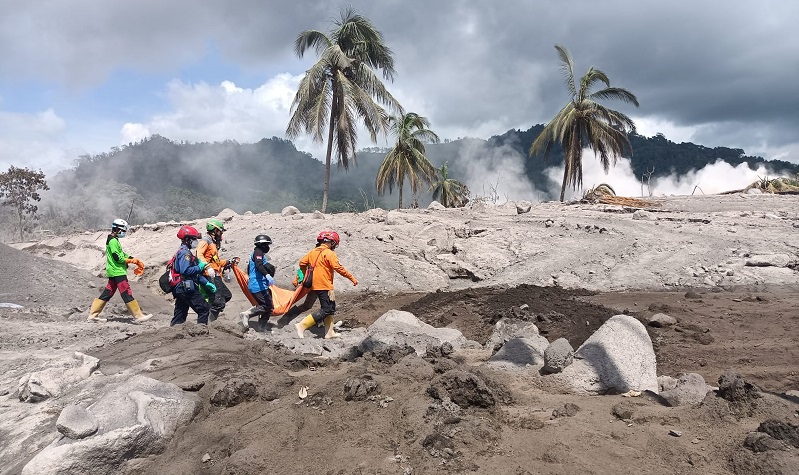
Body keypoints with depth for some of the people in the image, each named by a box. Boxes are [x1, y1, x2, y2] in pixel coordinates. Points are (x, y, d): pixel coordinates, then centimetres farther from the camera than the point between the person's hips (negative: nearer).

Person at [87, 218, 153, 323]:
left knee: (107, 293, 13)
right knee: (127, 294, -8)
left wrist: (134, 260, 8)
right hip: (117, 272, -10)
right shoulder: (113, 241, -14)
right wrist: (132, 260, -9)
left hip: (114, 272, 10)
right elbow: (118, 258, -19)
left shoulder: (113, 240, 18)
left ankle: (93, 315, 18)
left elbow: (122, 254, 20)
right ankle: (138, 316, -7)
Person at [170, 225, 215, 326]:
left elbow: (195, 273, 23)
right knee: (204, 309, -9)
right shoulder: (185, 252, -10)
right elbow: (185, 271, -25)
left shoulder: (183, 251, 23)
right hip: (186, 288, -11)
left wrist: (207, 283, 16)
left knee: (179, 316, 13)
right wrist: (200, 267, -13)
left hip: (179, 289, 11)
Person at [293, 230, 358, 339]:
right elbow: (338, 268, -16)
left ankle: (329, 332, 18)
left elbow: (302, 263, 15)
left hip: (315, 285, 9)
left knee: (331, 308, 17)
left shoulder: (313, 252, 13)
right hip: (324, 286, -9)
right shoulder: (329, 253, -10)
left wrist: (305, 276, 31)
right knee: (326, 310, -7)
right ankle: (302, 326, -15)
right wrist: (352, 278, -9)